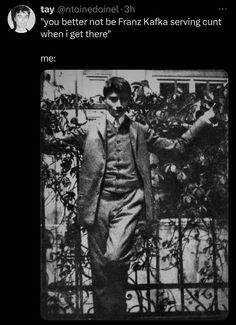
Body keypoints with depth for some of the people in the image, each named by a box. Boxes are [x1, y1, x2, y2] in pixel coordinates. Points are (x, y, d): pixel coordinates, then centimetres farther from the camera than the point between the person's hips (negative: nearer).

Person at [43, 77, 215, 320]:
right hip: (99, 202, 1)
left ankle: (117, 312, 1)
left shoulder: (140, 132, 13)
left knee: (115, 256, -21)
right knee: (99, 265, 3)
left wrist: (201, 124, 11)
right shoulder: (89, 130, 10)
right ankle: (103, 313, 21)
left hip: (128, 201, -1)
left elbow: (176, 146, 18)